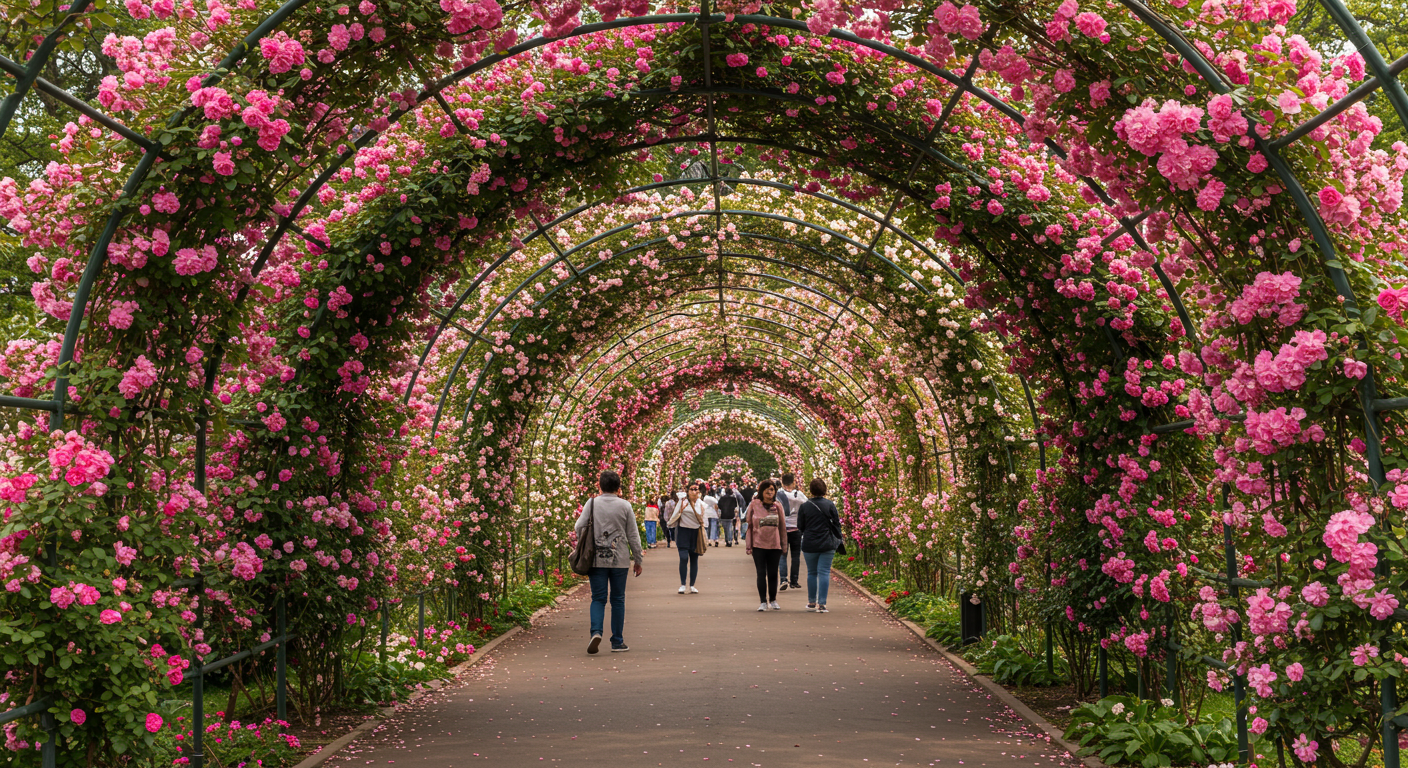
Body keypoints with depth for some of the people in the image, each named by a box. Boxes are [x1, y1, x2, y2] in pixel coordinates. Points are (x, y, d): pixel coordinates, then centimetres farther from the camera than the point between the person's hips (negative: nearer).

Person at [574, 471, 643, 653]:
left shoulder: (591, 503, 1)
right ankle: (617, 642, 10)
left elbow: (579, 526, -3)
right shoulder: (625, 506, 0)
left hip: (597, 559, 0)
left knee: (598, 598, 5)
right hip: (619, 560, 0)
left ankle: (596, 631, -19)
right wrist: (638, 560, 11)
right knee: (618, 600, 8)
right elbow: (633, 535, 2)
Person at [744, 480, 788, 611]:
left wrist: (784, 546, 9)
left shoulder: (777, 506, 5)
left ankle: (773, 600, 21)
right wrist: (748, 545, 0)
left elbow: (782, 526, 10)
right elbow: (749, 525, 3)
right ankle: (763, 602, 5)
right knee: (761, 573, -1)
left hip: (774, 545, 2)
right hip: (758, 545, -2)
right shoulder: (754, 505, 1)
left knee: (773, 574, 8)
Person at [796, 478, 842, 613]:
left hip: (809, 545, 1)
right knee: (824, 572, 0)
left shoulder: (804, 506, -4)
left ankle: (811, 602, 21)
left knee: (812, 573, 13)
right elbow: (836, 524, 1)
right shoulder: (829, 505, -4)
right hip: (827, 545, -1)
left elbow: (800, 526, 3)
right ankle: (822, 604, -6)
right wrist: (838, 540, 13)